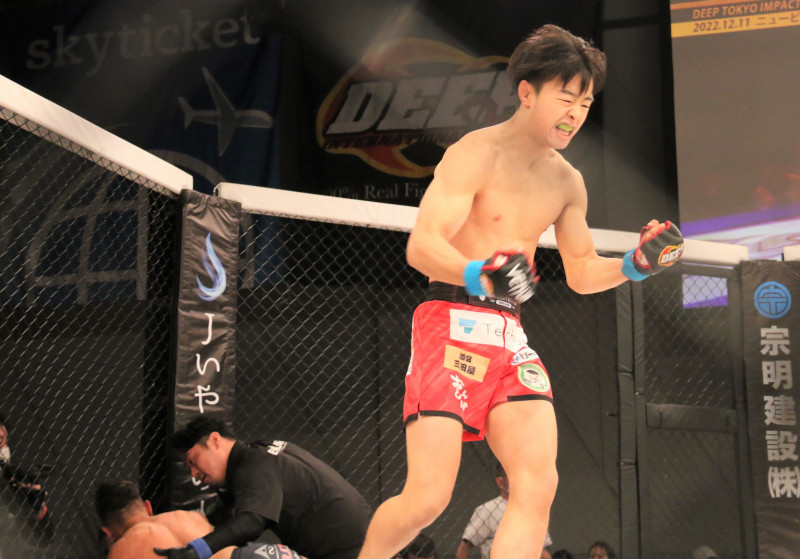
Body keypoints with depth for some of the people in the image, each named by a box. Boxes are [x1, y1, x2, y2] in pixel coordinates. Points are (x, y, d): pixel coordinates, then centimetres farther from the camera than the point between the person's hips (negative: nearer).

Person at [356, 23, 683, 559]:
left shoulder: (567, 182, 15)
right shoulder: (476, 154, -8)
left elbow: (581, 273, 24)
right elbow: (420, 245, -19)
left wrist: (634, 265, 4)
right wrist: (481, 276, -38)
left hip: (510, 335, 7)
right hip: (452, 324, -7)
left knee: (539, 483, -12)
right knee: (428, 498, -12)